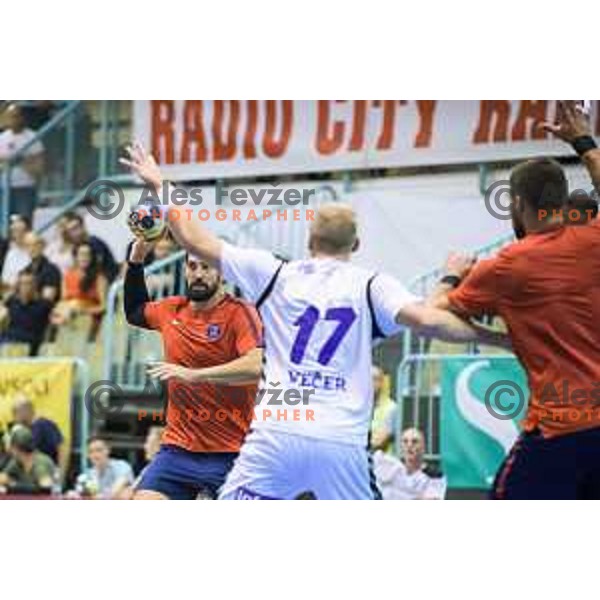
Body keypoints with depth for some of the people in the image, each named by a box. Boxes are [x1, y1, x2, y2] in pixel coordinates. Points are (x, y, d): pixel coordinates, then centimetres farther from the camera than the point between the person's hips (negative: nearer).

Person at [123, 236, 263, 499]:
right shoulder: (171, 310, 9)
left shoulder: (239, 313, -10)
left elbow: (256, 366, -27)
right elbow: (134, 312, 33)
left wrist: (194, 375, -34)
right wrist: (136, 260, 19)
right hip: (178, 446, 5)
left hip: (229, 453, -5)